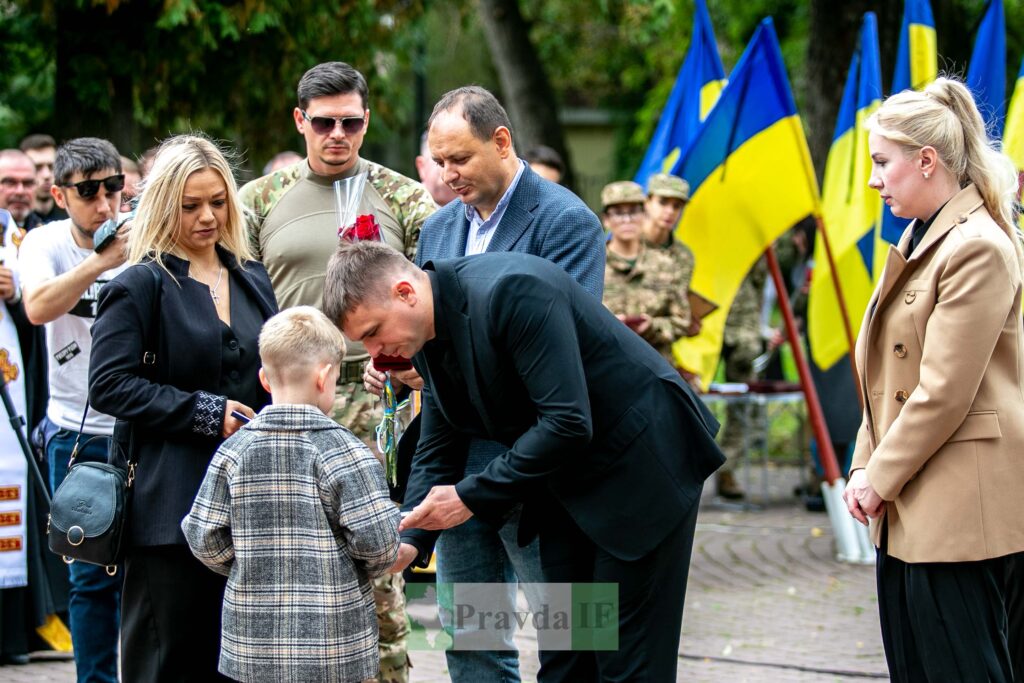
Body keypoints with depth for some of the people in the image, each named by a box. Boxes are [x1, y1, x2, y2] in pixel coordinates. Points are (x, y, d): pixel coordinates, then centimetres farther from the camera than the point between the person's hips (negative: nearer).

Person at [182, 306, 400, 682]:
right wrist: (361, 569, 8)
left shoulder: (233, 452, 0)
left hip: (254, 640, 3)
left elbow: (204, 538, -1)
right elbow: (377, 539, -14)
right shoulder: (344, 450, -11)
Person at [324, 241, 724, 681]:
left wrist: (472, 497, -24)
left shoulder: (511, 291, -28)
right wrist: (410, 542, -10)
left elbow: (568, 423, -31)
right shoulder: (428, 338, 0)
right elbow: (436, 450, 6)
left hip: (641, 459, -9)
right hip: (568, 482, 9)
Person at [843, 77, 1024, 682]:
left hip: (959, 507, -10)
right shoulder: (919, 240, 15)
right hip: (906, 509, 10)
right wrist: (866, 467, 7)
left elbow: (944, 394, -18)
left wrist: (880, 478, -11)